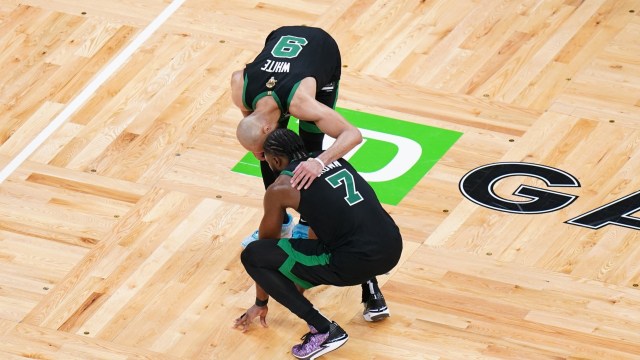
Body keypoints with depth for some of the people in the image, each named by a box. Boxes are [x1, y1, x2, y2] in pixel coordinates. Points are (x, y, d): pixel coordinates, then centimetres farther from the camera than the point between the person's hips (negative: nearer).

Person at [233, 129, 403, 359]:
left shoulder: (280, 189, 5)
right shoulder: (333, 159, 23)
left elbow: (267, 243, 19)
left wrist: (261, 303, 34)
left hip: (355, 263, -7)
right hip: (393, 249, 7)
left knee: (252, 256, 2)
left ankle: (324, 331, -2)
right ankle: (374, 299, 26)